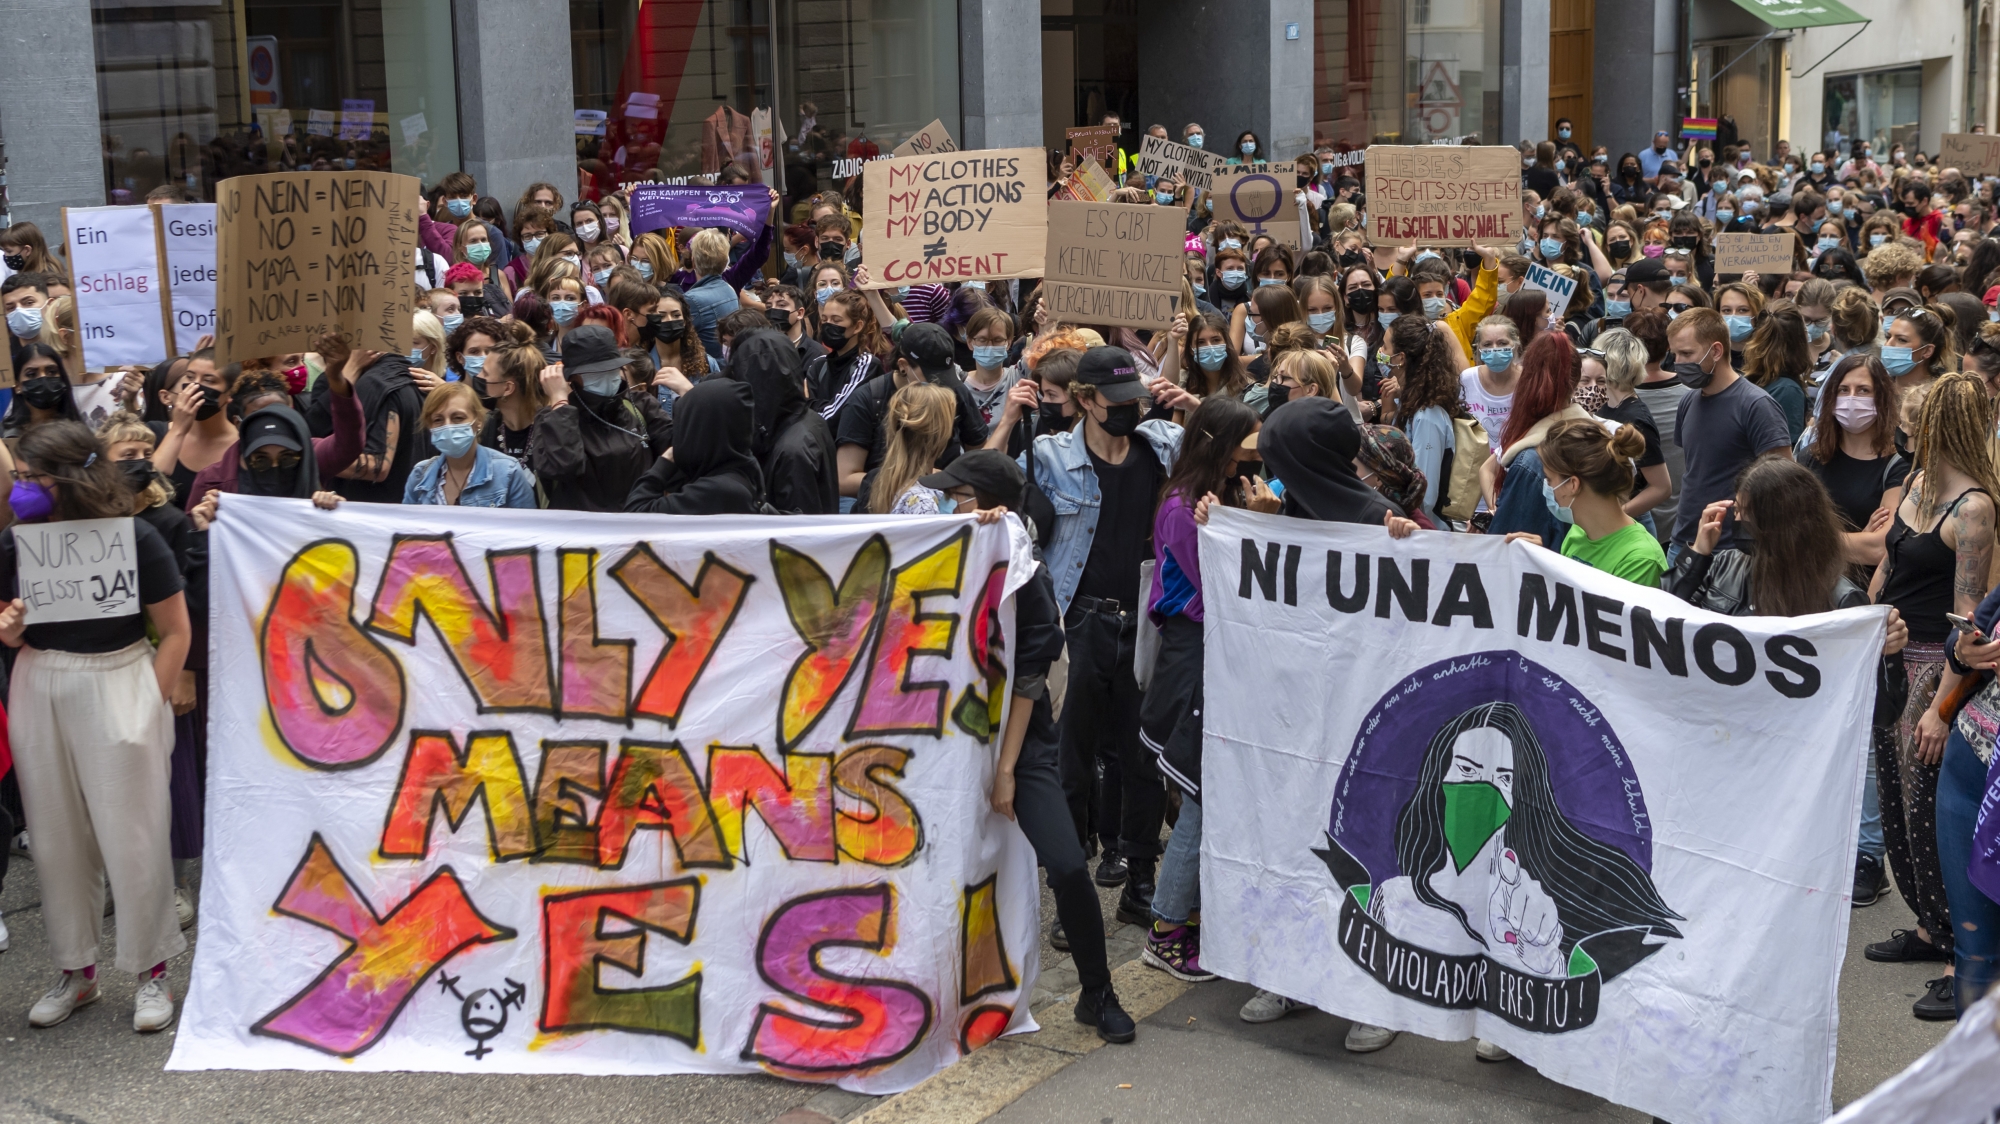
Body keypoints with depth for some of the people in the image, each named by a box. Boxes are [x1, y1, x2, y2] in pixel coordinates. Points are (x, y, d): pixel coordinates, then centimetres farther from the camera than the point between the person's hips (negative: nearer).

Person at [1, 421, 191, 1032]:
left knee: (131, 836, -1)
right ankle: (75, 970, 24)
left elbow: (176, 632, -5)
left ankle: (152, 971, 13)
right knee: (57, 837, 10)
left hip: (117, 687, -4)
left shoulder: (134, 539, -11)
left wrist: (147, 707, -8)